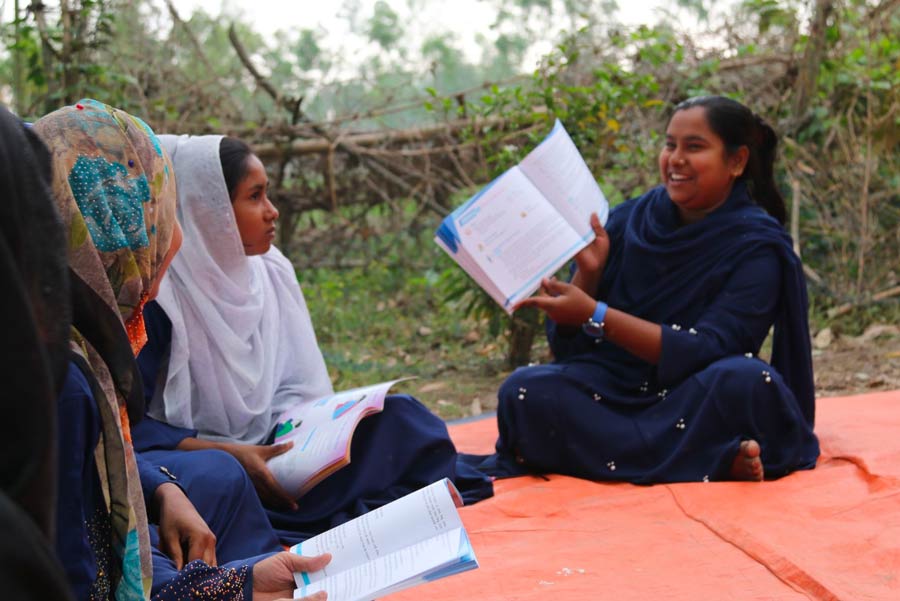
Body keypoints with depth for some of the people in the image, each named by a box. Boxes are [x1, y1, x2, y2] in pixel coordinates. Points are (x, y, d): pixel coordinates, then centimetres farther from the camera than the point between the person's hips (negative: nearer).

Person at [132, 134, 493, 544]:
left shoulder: (271, 271, 5)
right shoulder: (158, 296, -15)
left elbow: (295, 387, 8)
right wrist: (229, 455, -26)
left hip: (265, 454, 6)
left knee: (395, 415, -10)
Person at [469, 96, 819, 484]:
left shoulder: (757, 244, -6)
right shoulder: (629, 220, 4)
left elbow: (704, 351, -18)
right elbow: (564, 339, 4)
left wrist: (596, 314, -25)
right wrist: (587, 273, -15)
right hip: (615, 390, 4)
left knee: (747, 381, -35)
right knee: (524, 391, -26)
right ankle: (712, 461, -26)